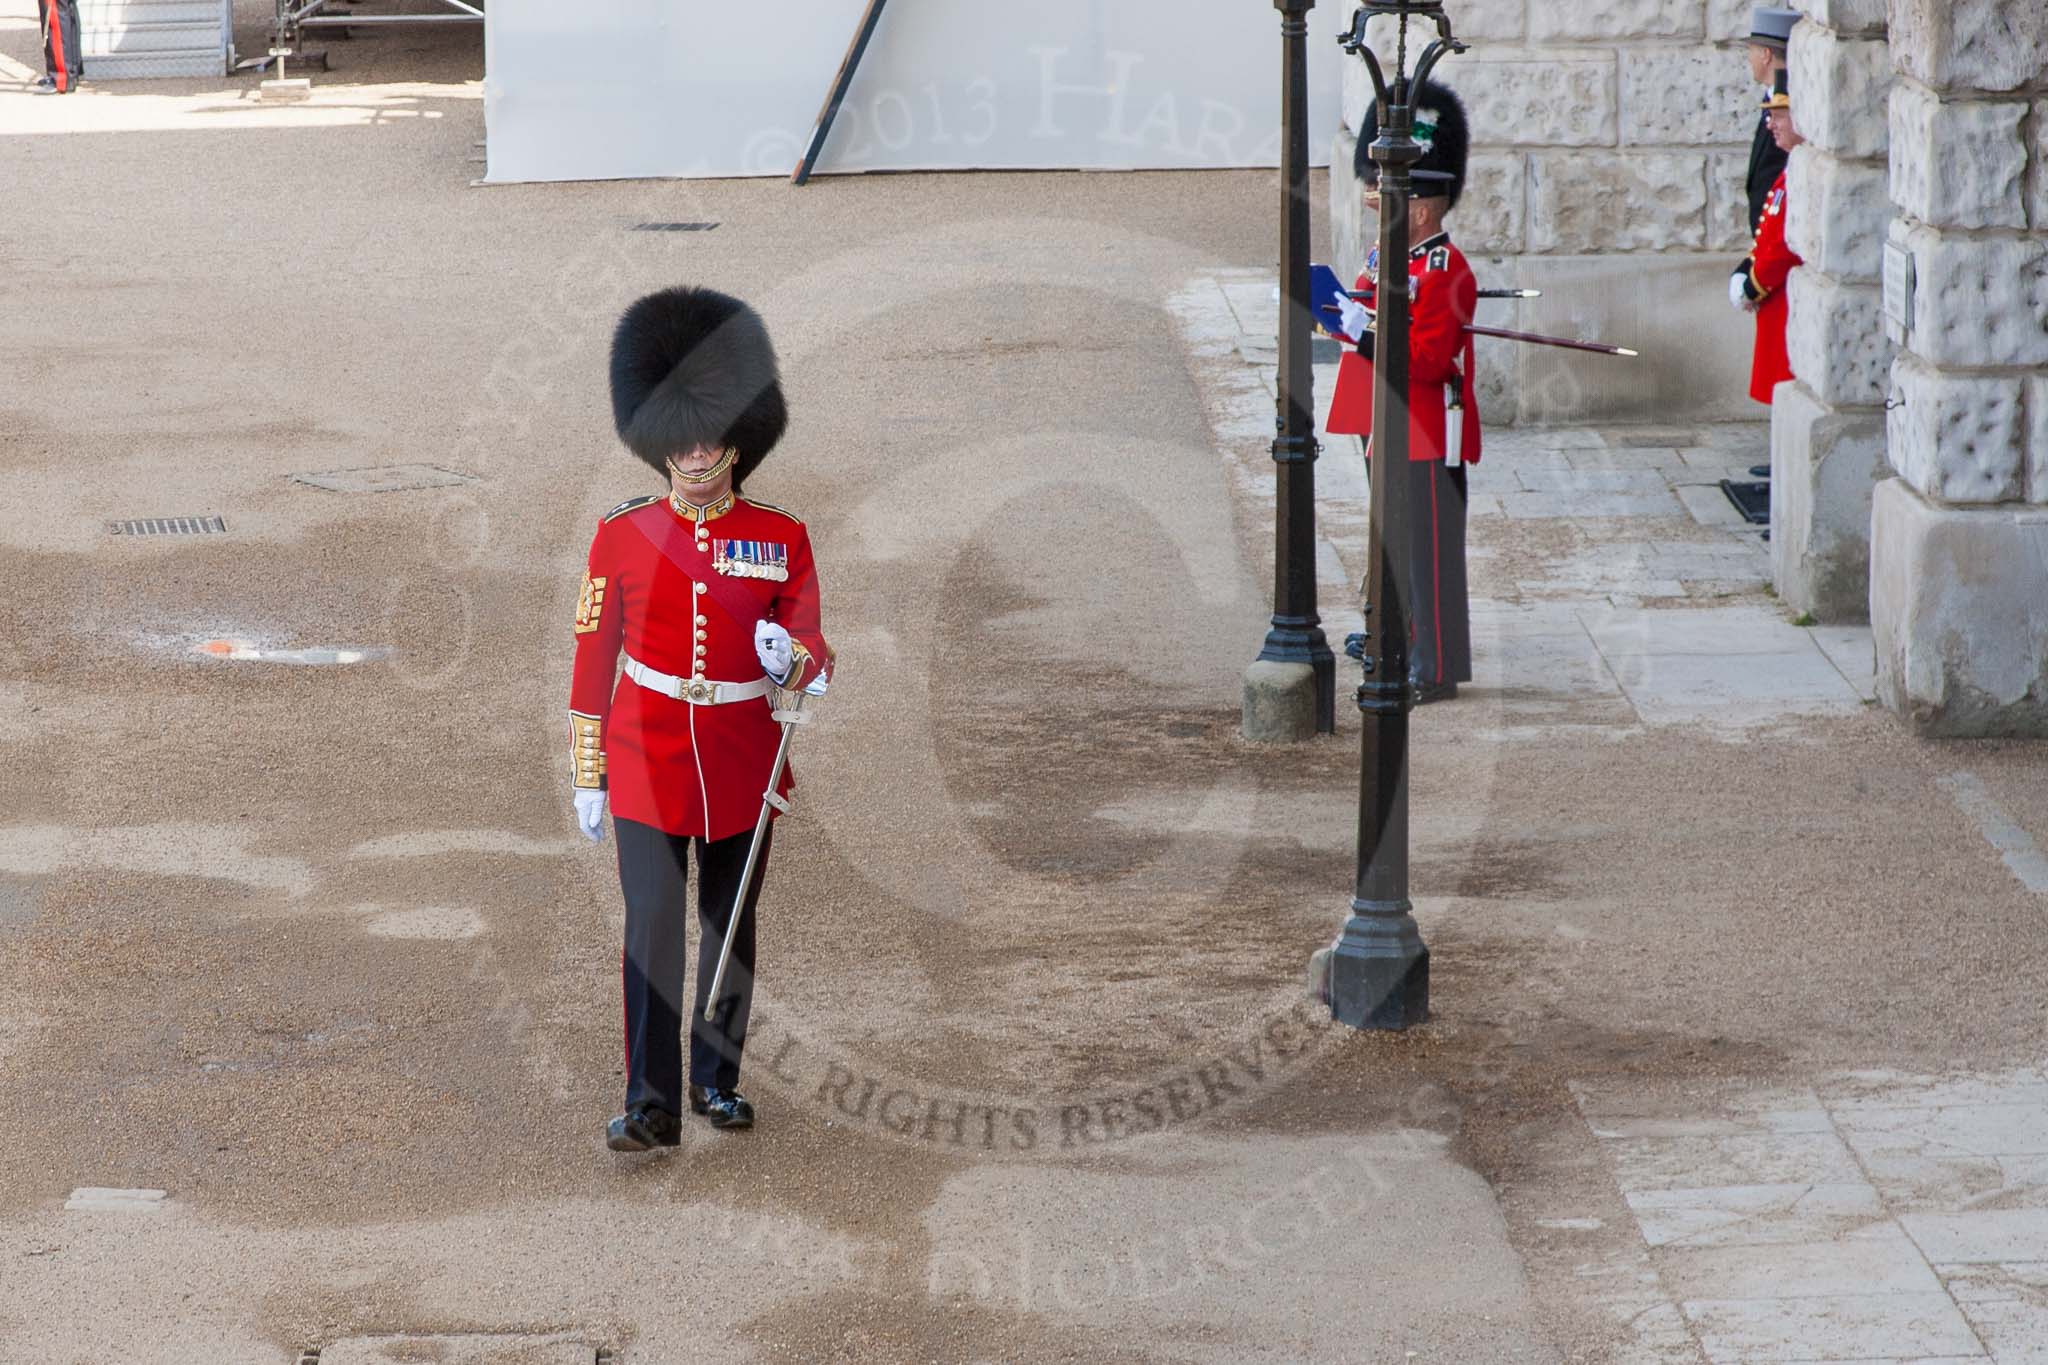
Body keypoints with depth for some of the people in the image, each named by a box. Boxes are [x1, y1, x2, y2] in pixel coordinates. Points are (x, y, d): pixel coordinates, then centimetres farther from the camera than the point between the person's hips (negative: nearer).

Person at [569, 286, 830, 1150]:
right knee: (652, 927, -9)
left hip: (743, 759, 1)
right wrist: (588, 776, 2)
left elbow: (814, 653, -1)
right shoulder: (623, 534, -2)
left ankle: (718, 1078, 27)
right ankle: (652, 1104, -9)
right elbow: (593, 658, 3)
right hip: (648, 756, -1)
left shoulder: (781, 538, -1)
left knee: (732, 924, 11)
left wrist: (791, 657, -26)